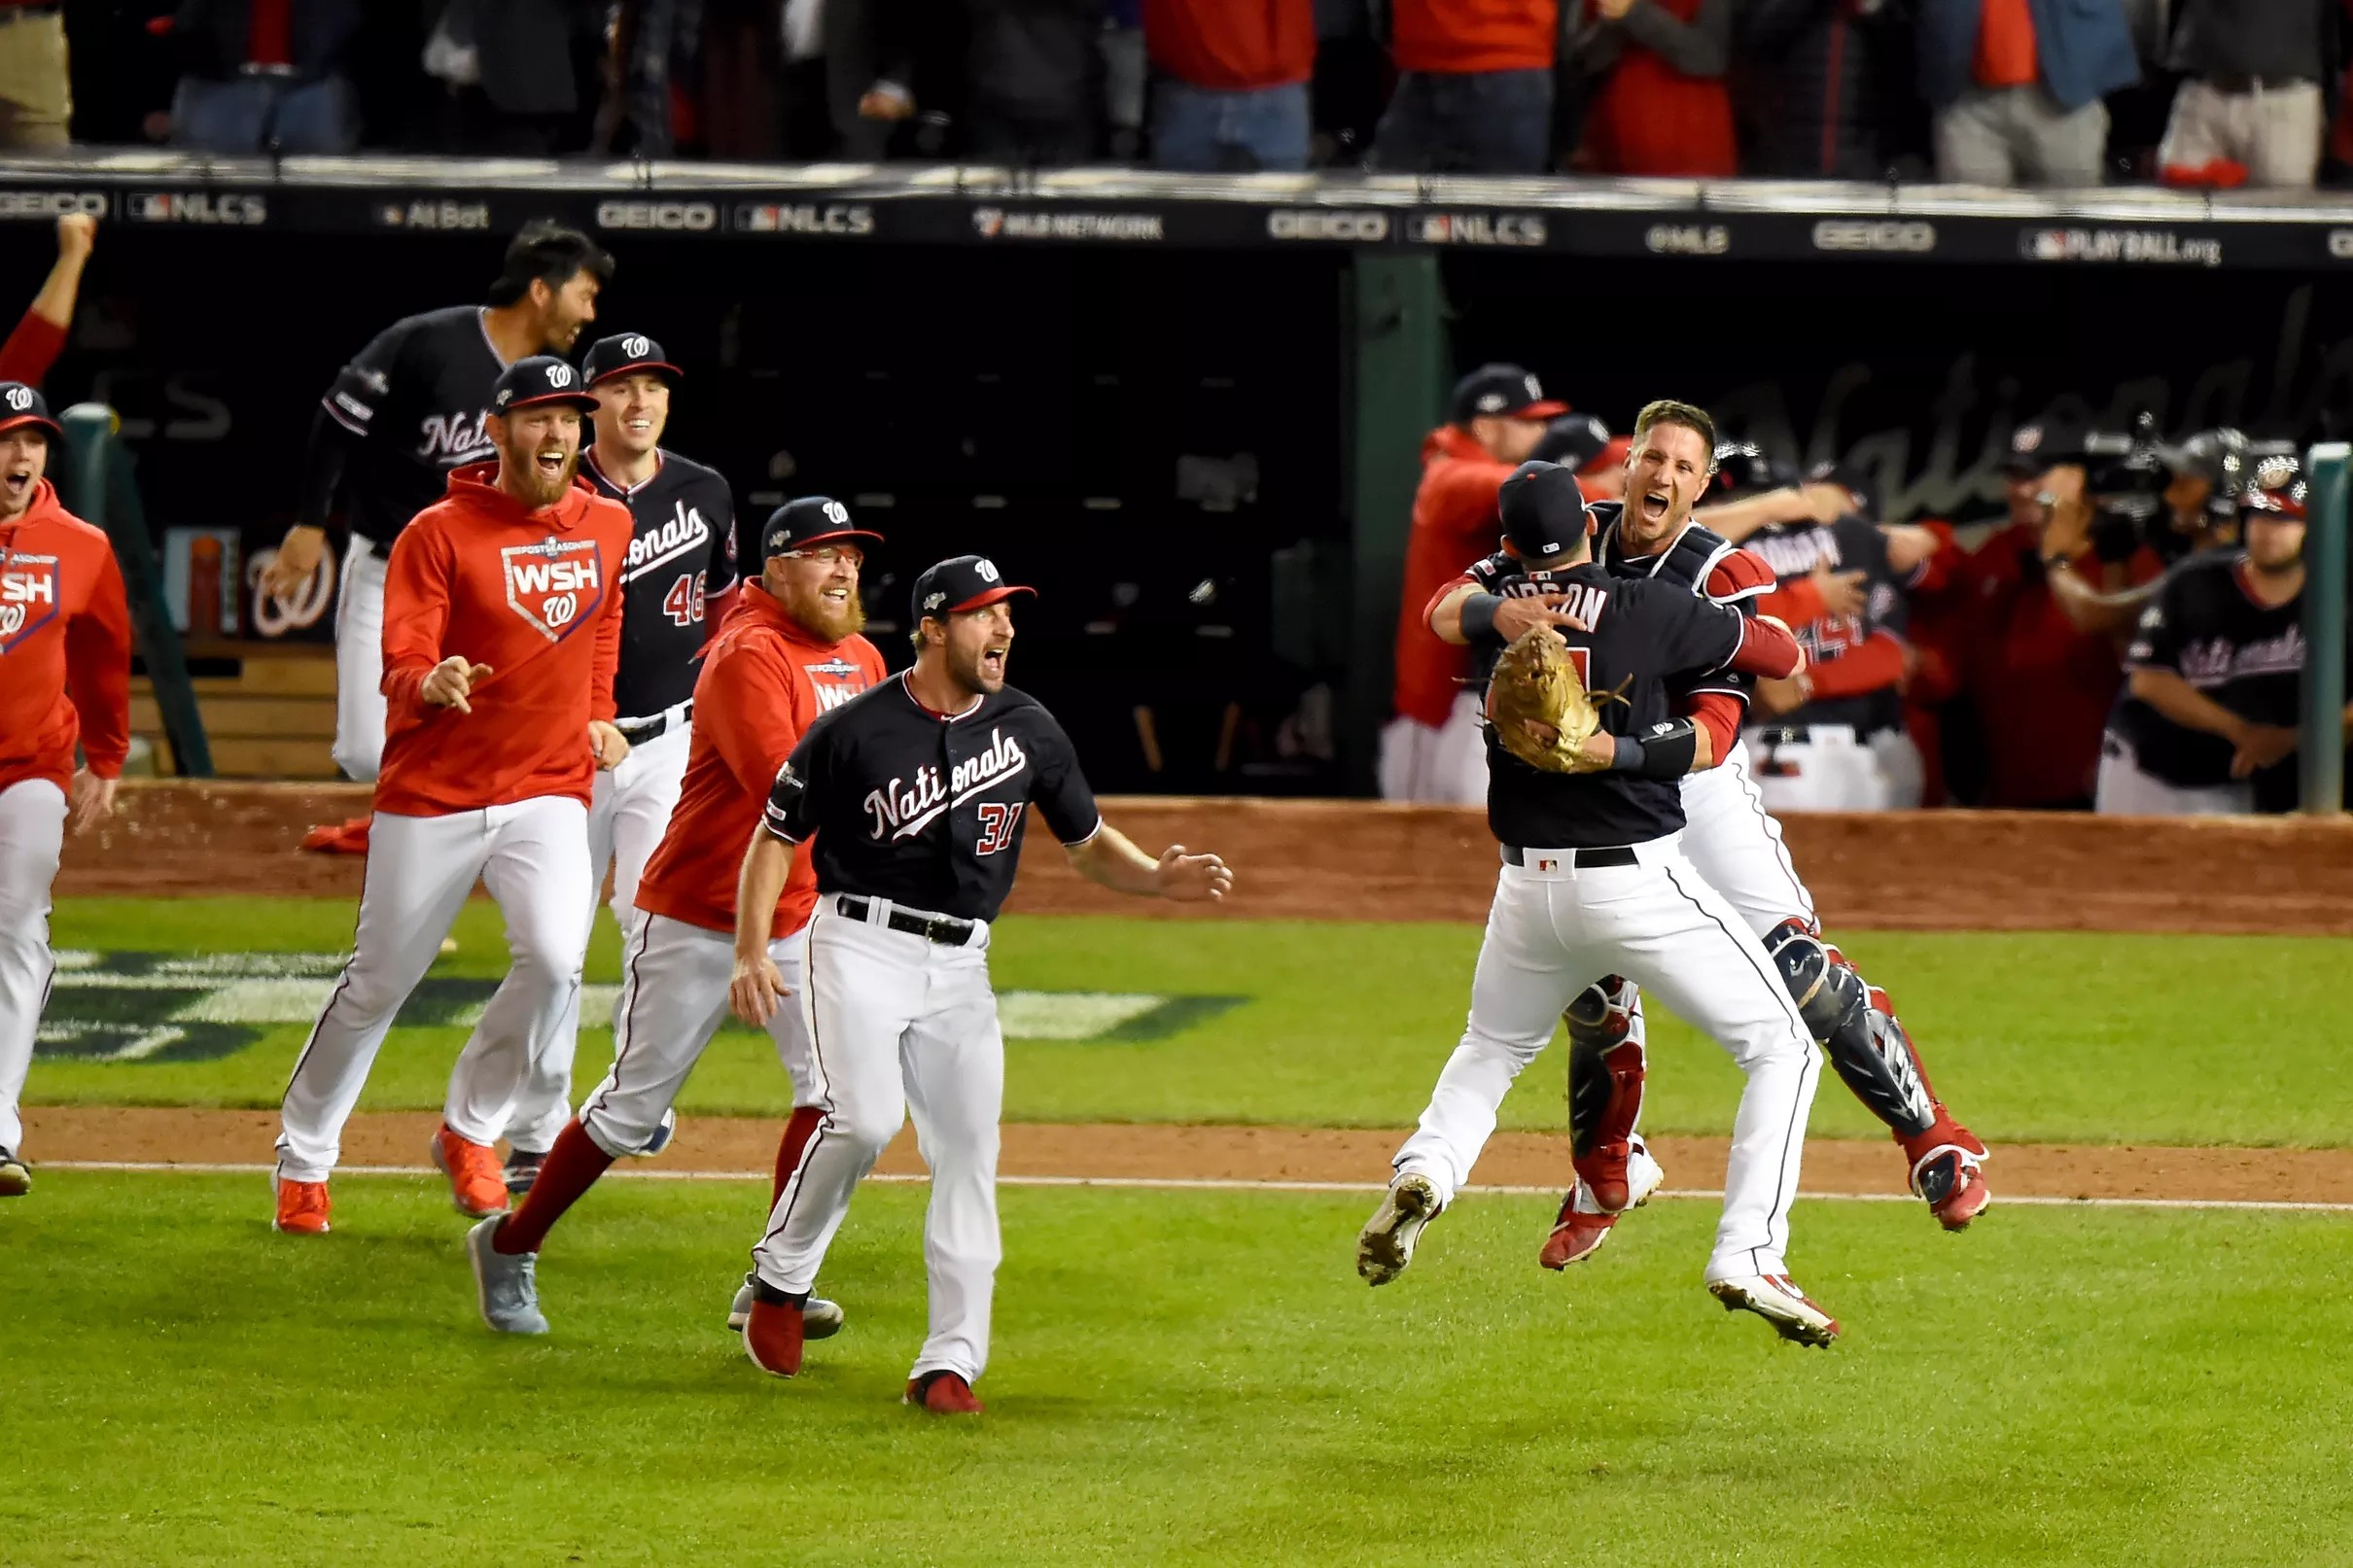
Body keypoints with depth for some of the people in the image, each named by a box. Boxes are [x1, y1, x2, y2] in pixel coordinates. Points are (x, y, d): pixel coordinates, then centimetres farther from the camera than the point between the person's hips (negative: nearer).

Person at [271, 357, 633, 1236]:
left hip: (548, 791, 3)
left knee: (554, 962, -20)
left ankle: (470, 1134, 3)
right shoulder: (440, 534, -9)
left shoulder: (606, 527, 6)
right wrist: (432, 683, -37)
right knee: (379, 984, 5)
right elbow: (401, 665, -16)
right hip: (433, 797, -3)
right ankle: (303, 1160, 23)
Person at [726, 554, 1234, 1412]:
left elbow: (1088, 843, 14)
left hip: (960, 965, 4)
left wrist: (1159, 878, -6)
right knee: (864, 1118, -22)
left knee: (969, 1152, -4)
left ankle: (951, 1360, 0)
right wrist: (752, 952, -11)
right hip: (861, 946, -4)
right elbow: (776, 836, 1)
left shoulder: (1027, 730, 5)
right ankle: (780, 1278, 2)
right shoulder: (853, 731, -7)